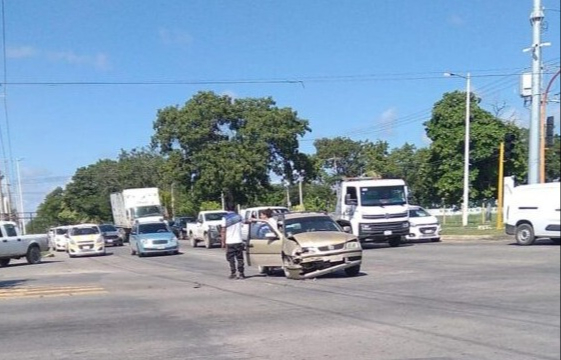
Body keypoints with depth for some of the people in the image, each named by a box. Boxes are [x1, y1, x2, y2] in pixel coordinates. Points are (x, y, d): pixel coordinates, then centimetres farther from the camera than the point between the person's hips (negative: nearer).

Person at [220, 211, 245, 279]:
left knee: (231, 259, 4)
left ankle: (233, 274, 1)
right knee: (239, 258, 8)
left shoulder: (225, 218, -6)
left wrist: (223, 242, -4)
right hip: (238, 241, 2)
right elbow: (244, 222, 24)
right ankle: (241, 273, 8)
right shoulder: (238, 217, 3)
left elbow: (223, 231, -8)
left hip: (229, 242, -2)